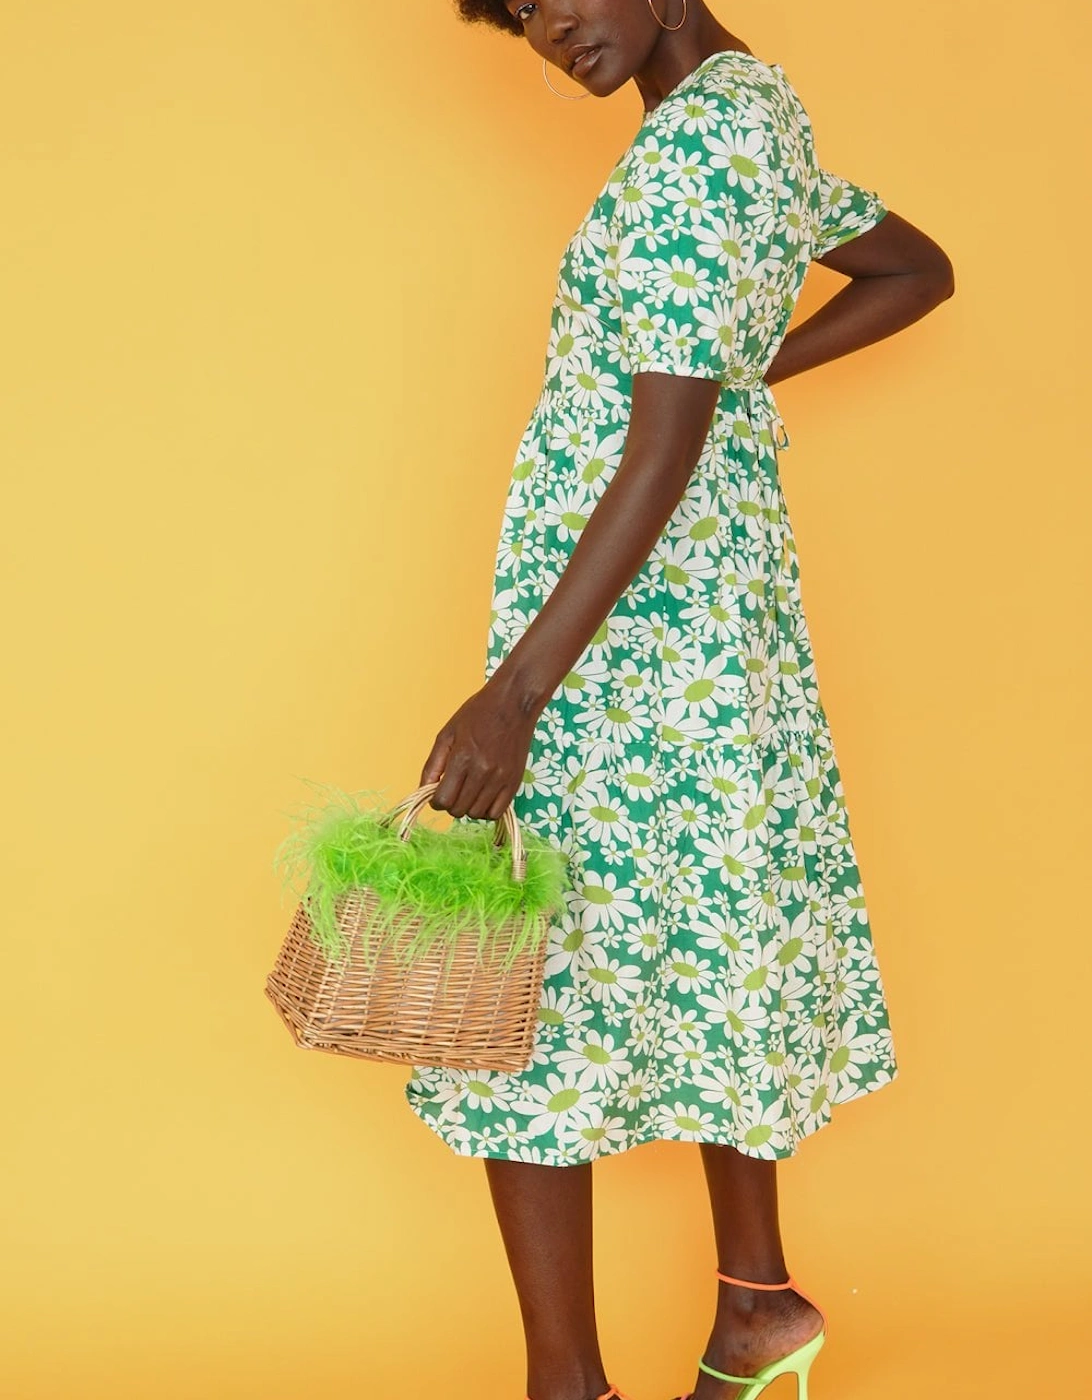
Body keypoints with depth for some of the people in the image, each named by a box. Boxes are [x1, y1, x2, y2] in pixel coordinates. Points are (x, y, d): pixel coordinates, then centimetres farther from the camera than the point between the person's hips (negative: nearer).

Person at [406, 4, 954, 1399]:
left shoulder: (698, 139, -17)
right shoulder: (762, 112, 12)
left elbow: (662, 448, -24)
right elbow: (919, 269, 28)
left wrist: (517, 692, -27)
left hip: (626, 635, -10)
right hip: (718, 617, 10)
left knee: (526, 986, -3)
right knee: (701, 958, 18)